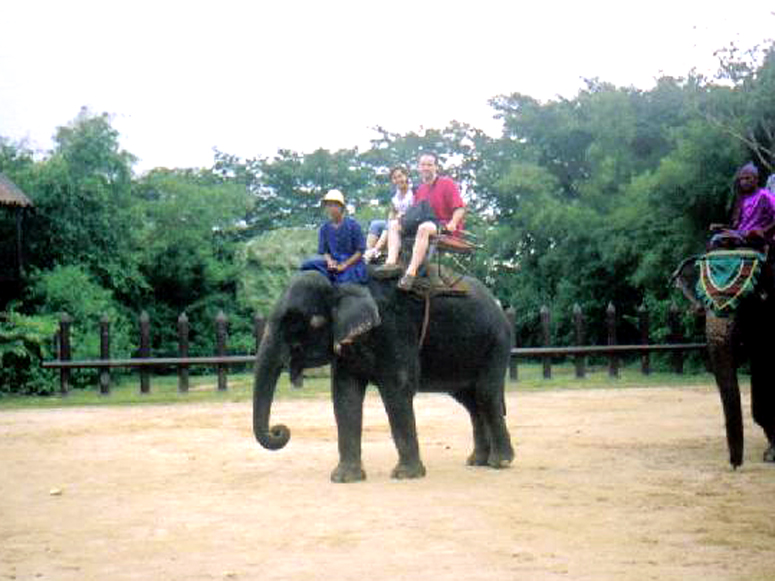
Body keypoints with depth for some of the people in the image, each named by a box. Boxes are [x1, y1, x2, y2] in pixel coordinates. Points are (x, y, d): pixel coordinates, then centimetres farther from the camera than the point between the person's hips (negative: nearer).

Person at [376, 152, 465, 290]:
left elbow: (460, 208, -9)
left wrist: (452, 223, -25)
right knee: (394, 225, -5)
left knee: (424, 228, -40)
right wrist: (406, 216, 3)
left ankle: (411, 272, -50)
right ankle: (391, 262, -30)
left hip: (444, 227, -8)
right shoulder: (420, 190, 21)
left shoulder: (447, 183, 0)